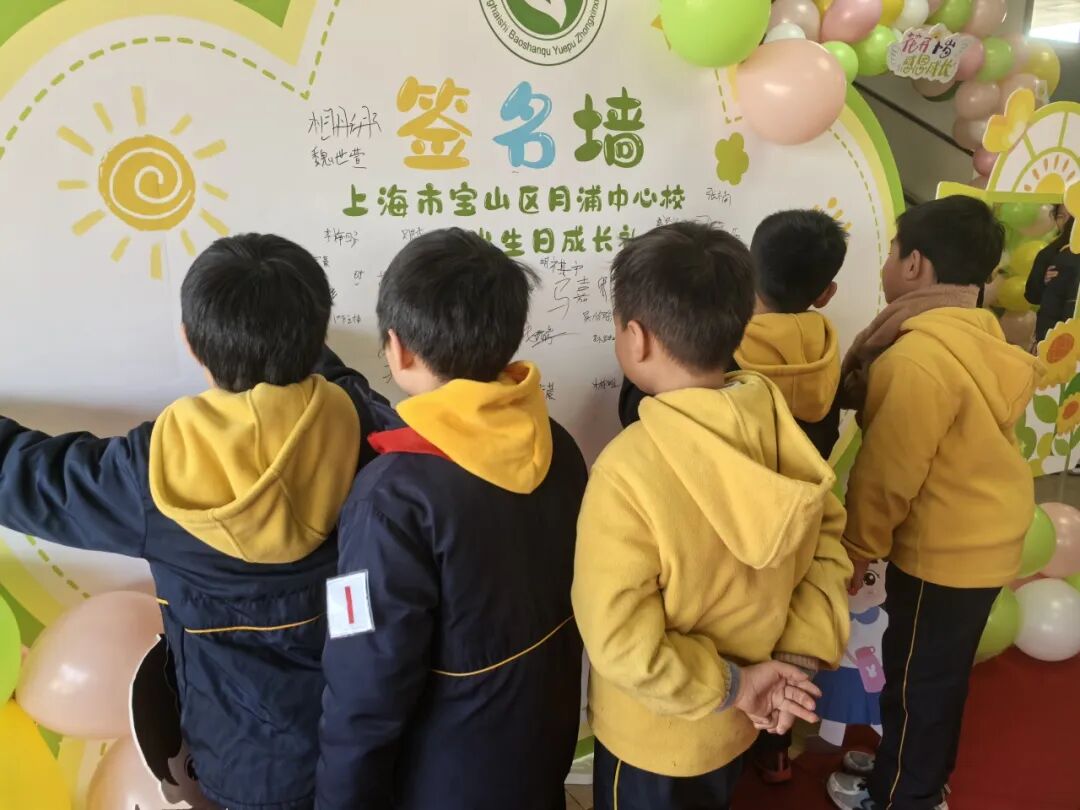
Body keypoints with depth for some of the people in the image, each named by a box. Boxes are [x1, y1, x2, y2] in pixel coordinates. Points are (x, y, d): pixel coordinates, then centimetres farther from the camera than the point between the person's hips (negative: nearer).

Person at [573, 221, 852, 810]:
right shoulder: (780, 423, -14)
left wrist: (732, 686, -16)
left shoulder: (628, 470, -32)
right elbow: (826, 545, -6)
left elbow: (622, 644, -29)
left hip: (653, 737, -5)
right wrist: (799, 655, -10)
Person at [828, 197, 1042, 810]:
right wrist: (868, 361, -4)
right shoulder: (978, 337, 1)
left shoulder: (918, 358, -27)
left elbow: (887, 473, -21)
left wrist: (858, 548, -8)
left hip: (944, 549, -9)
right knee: (941, 671, 24)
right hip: (983, 536, 9)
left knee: (915, 679, 11)